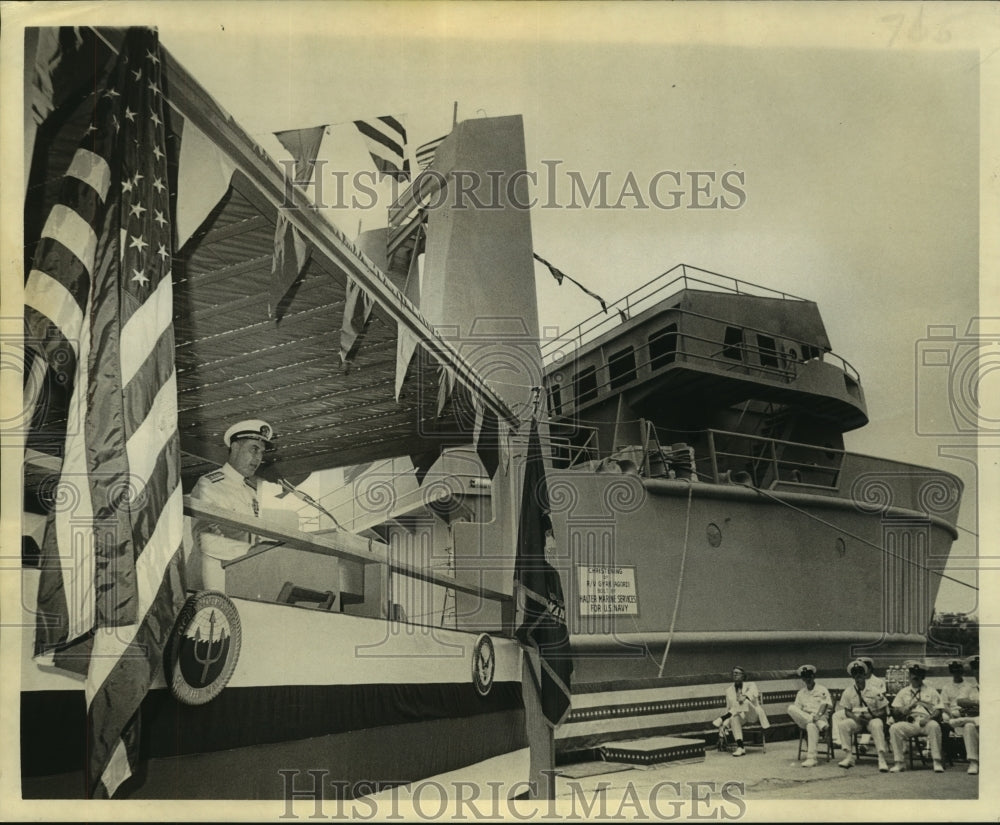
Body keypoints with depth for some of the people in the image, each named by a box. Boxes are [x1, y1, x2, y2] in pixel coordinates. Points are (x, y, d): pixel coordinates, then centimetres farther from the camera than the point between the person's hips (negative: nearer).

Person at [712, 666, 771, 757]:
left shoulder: (750, 685, 8)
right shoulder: (729, 690, 16)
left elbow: (753, 692, -18)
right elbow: (728, 708, 13)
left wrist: (745, 696, -42)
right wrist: (723, 725, -1)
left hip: (752, 715, -2)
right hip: (740, 717, 2)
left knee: (745, 702, -34)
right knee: (734, 717, -36)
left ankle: (722, 718, -34)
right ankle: (740, 747, -40)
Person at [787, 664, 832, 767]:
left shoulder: (822, 690, 9)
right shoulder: (801, 693, 19)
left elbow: (828, 706, -3)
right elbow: (797, 709, 13)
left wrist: (819, 715, -22)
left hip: (821, 718, -3)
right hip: (804, 719, 4)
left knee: (811, 726, -40)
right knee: (791, 708, -26)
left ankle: (811, 758, -42)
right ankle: (818, 723, -32)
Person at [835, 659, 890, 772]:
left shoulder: (875, 690, -8)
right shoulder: (848, 692, 1)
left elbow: (883, 711, -5)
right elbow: (847, 711, 5)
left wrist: (873, 715, -21)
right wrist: (856, 717, -14)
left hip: (873, 719, -3)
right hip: (857, 720, 3)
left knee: (877, 725, -37)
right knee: (842, 724, -25)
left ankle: (882, 759, -35)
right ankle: (850, 757, -18)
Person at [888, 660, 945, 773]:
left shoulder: (931, 691, 18)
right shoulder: (903, 692, 23)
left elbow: (938, 711, 8)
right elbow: (895, 711, 16)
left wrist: (928, 718, -12)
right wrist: (908, 707, -5)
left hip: (926, 722, -2)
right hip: (909, 723, 2)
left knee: (934, 726, -36)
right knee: (894, 728, -27)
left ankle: (937, 762, -32)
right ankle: (898, 763, -23)